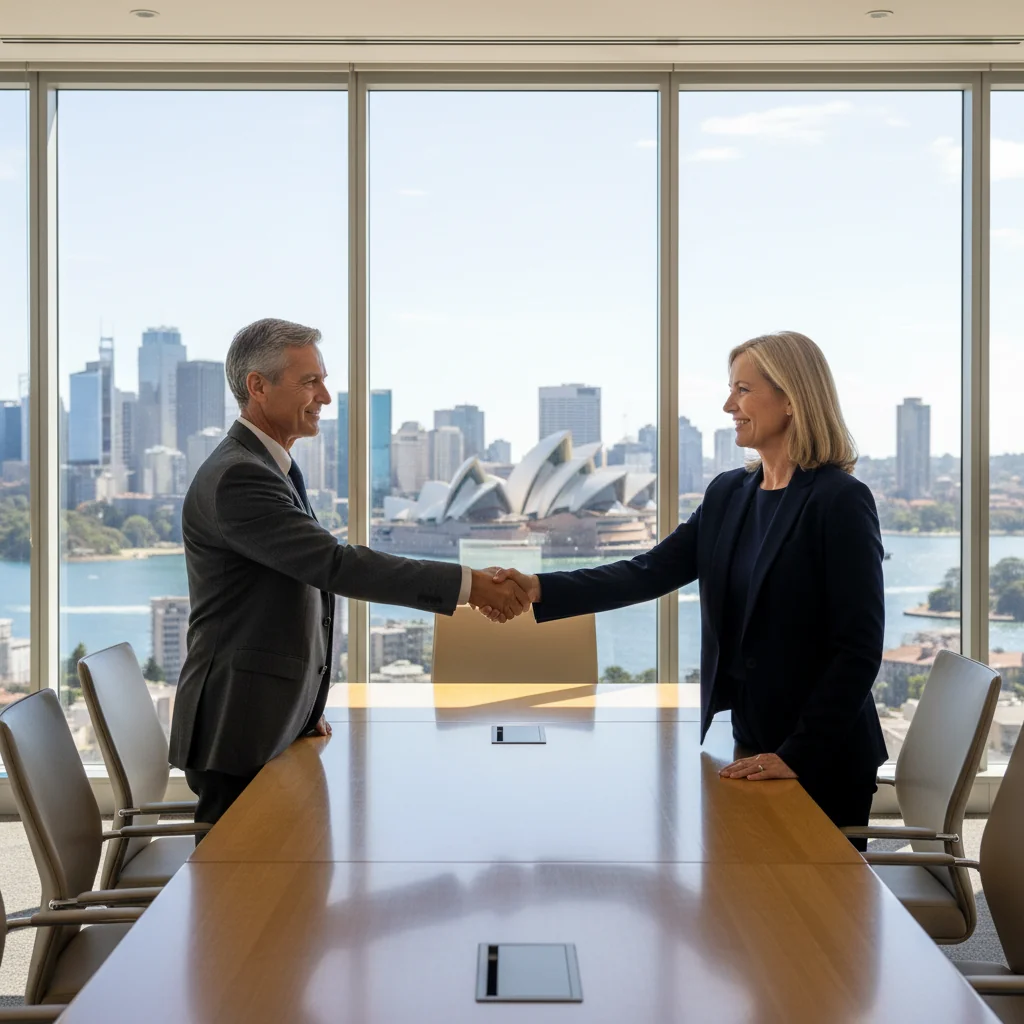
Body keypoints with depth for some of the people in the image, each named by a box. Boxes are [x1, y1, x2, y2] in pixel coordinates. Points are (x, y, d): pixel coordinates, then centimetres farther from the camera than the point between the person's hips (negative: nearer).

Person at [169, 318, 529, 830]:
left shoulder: (268, 469, 16)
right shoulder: (236, 478, -18)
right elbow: (335, 564, -26)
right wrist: (466, 583, -26)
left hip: (276, 722, 10)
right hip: (240, 731, -10)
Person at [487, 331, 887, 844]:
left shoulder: (841, 502, -14)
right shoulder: (728, 493, 6)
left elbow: (859, 649, -16)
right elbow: (651, 572, -3)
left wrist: (798, 754, -20)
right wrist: (541, 589, -15)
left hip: (823, 762, -6)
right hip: (746, 746, 6)